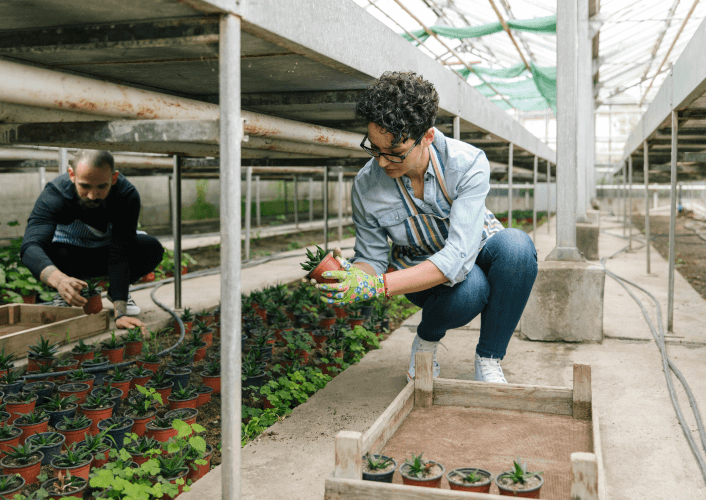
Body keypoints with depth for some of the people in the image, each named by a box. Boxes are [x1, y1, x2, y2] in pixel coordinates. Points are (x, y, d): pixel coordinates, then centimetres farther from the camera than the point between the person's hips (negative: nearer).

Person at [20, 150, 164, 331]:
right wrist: (59, 280, -69)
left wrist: (120, 313, -47)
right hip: (73, 258, -1)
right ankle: (63, 295, -2)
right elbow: (30, 247, -47)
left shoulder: (127, 196, -31)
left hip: (108, 251, 1)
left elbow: (119, 255, -36)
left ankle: (116, 292, 1)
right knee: (51, 254, -37)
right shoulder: (53, 195, -34)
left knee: (152, 249, -29)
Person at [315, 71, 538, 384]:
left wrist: (375, 286, -46)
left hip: (476, 252, 1)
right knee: (469, 289, -37)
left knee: (516, 245, -36)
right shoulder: (366, 185, -20)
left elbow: (457, 257, -37)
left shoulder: (468, 163, -28)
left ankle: (488, 362, -16)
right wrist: (350, 276, -35)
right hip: (419, 269, 0)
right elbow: (371, 259, -9)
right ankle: (426, 341, 0)